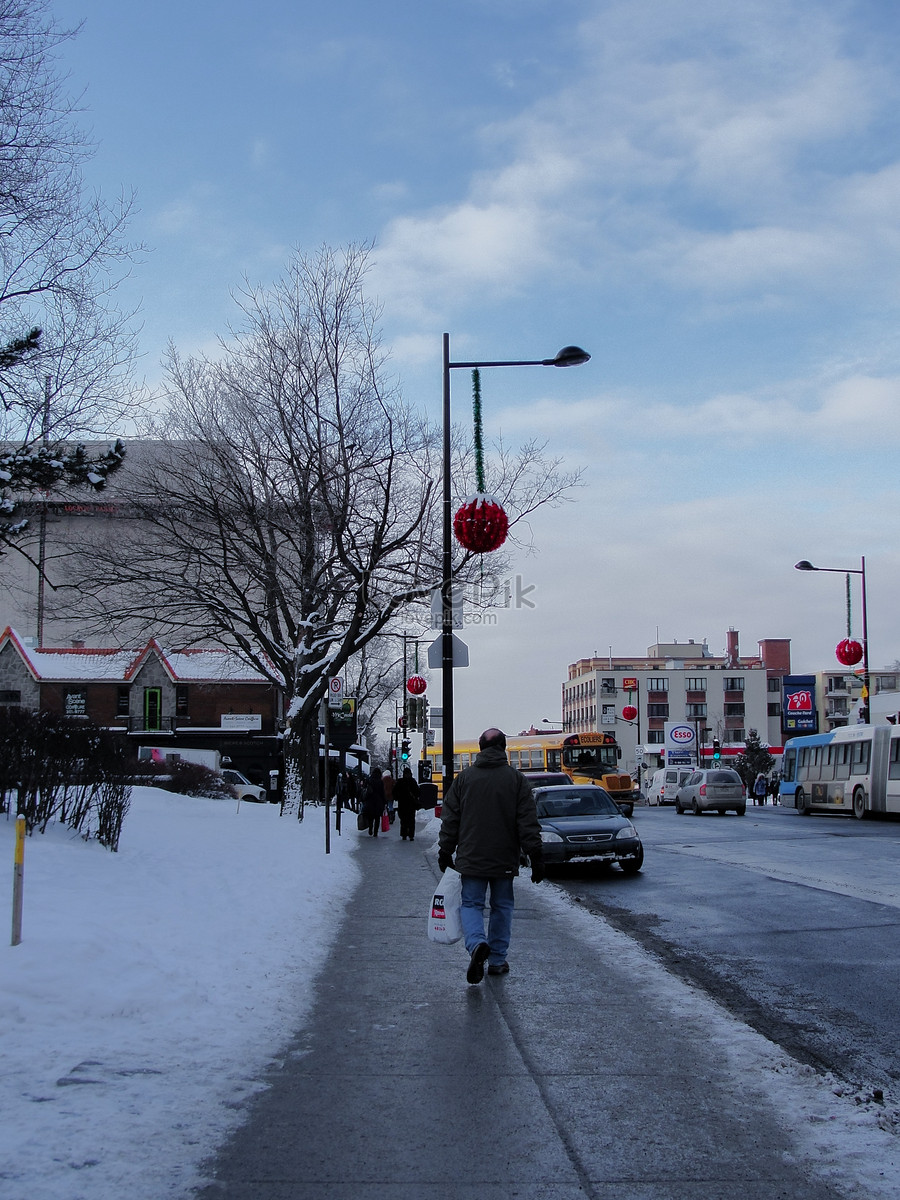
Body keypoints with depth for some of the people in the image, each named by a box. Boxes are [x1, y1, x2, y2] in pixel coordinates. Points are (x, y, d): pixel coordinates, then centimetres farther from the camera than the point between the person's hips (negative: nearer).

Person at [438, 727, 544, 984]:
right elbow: (528, 822, -5)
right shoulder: (516, 779, -3)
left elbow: (450, 819, 3)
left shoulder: (464, 777, 0)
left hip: (471, 857, 0)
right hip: (505, 859, 0)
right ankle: (497, 960, 15)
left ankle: (477, 943, -21)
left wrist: (445, 852, 11)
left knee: (471, 903, 5)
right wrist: (535, 856, -1)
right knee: (502, 907, 12)